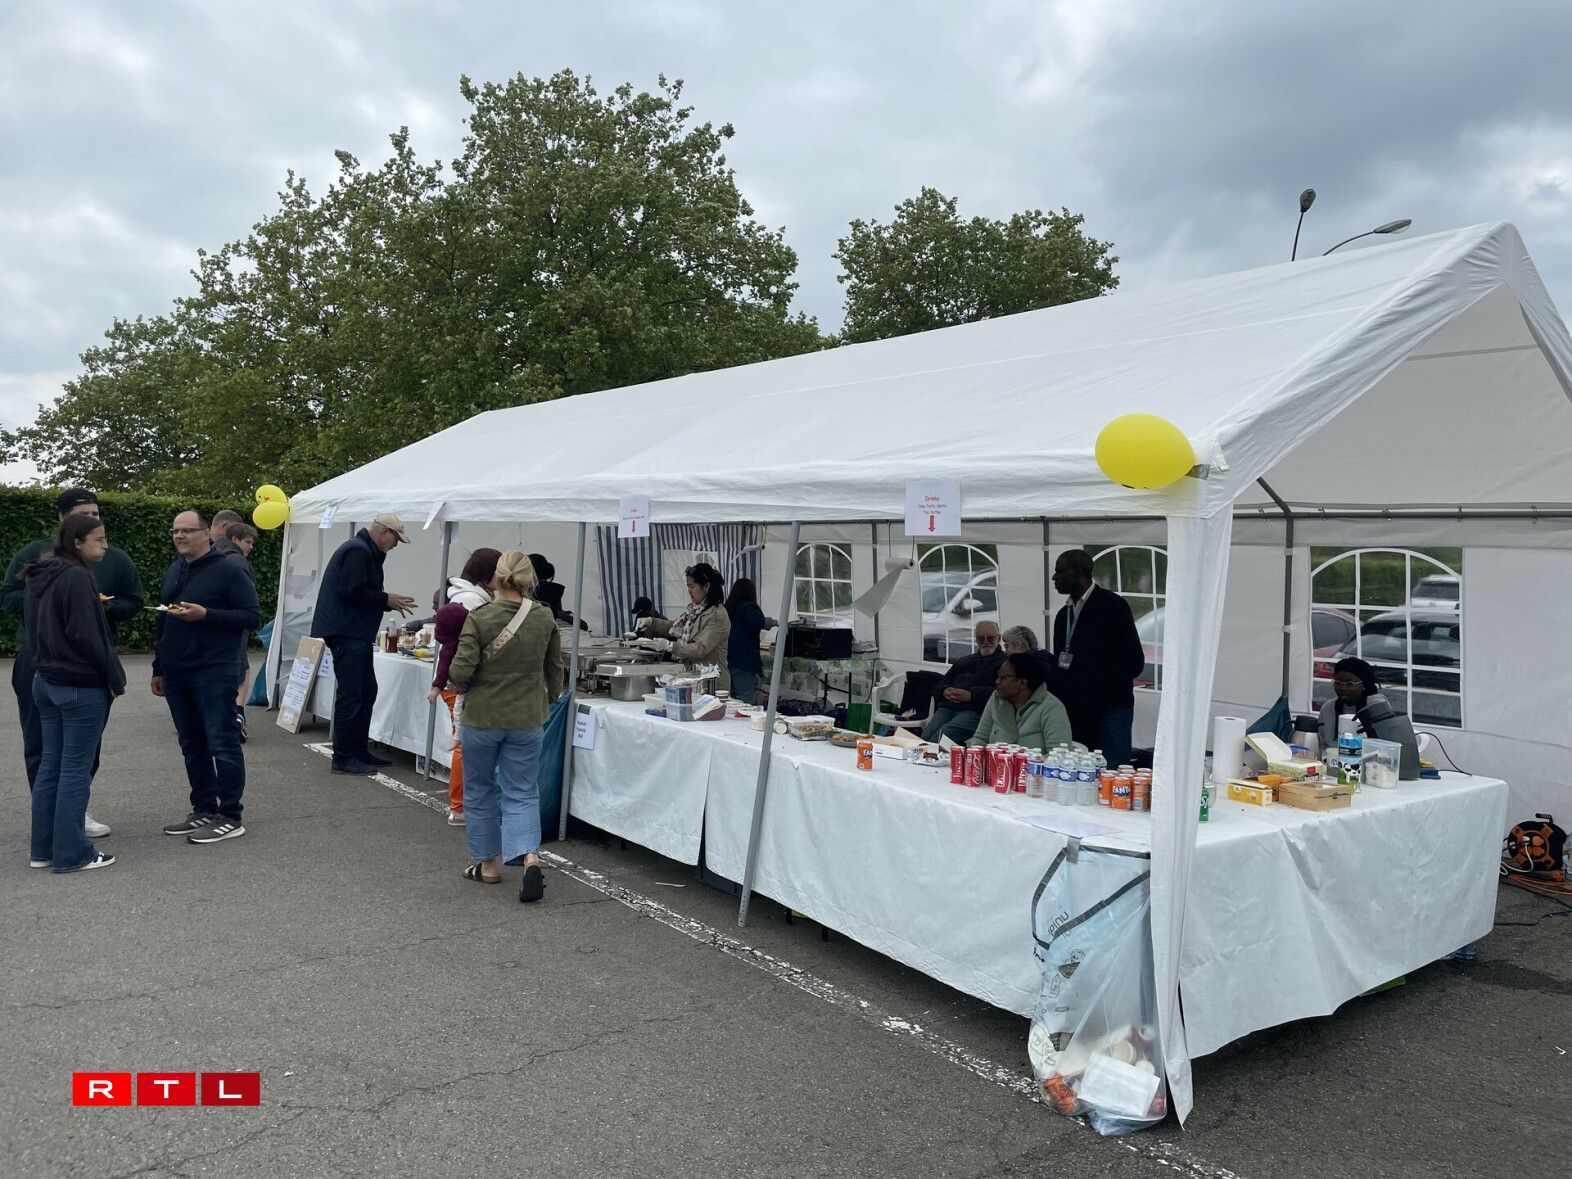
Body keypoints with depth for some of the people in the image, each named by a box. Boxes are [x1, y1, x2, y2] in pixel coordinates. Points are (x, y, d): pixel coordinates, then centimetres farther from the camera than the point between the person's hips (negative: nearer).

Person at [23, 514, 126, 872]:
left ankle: (43, 849, 19)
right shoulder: (77, 578, -17)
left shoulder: (39, 577, 12)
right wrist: (115, 677, -11)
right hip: (82, 686, -9)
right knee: (76, 769, -3)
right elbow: (87, 635, -20)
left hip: (44, 681, 9)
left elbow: (32, 625, 16)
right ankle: (71, 853, 3)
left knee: (50, 764, 13)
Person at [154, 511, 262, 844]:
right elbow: (162, 624, 25)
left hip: (213, 674, -8)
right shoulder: (173, 572, 17)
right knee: (192, 746, 12)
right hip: (176, 675, 8)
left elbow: (253, 617, -12)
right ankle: (203, 810, 21)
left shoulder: (228, 570, -6)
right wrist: (159, 668, 24)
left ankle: (230, 818, -2)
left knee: (221, 744, -7)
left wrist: (205, 615, -20)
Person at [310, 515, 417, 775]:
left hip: (355, 634, 11)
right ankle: (343, 758, -4)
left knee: (366, 691, 15)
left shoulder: (365, 551, 19)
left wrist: (389, 604, 10)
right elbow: (352, 592, -23)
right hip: (347, 633, -11)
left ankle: (359, 750, 23)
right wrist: (386, 599, -14)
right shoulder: (358, 551, -14)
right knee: (351, 695, -8)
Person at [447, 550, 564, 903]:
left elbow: (461, 671, -16)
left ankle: (488, 863, 27)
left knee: (479, 789, 17)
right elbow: (555, 671, 7)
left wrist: (461, 686, 7)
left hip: (482, 716, -2)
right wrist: (546, 702, 24)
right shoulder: (545, 619, -4)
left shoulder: (479, 618, -14)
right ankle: (530, 857, -13)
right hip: (528, 719, 2)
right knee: (522, 792, 9)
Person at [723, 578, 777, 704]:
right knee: (745, 703, -8)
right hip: (745, 663, -8)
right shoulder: (748, 607, -8)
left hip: (728, 661, 8)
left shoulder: (728, 608, 15)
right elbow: (757, 622, -27)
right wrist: (774, 622, -12)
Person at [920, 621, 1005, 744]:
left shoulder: (1004, 662, 13)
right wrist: (945, 691, 3)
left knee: (942, 735, -32)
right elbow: (939, 686, 29)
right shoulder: (962, 661, 33)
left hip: (974, 710, -5)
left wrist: (970, 695, -15)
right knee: (925, 736, -24)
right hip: (947, 707, 5)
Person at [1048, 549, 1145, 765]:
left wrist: (1099, 687, -16)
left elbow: (1134, 661, -9)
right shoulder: (1064, 613, 17)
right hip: (1074, 711, 6)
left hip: (1110, 709, -6)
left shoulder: (1112, 606, -5)